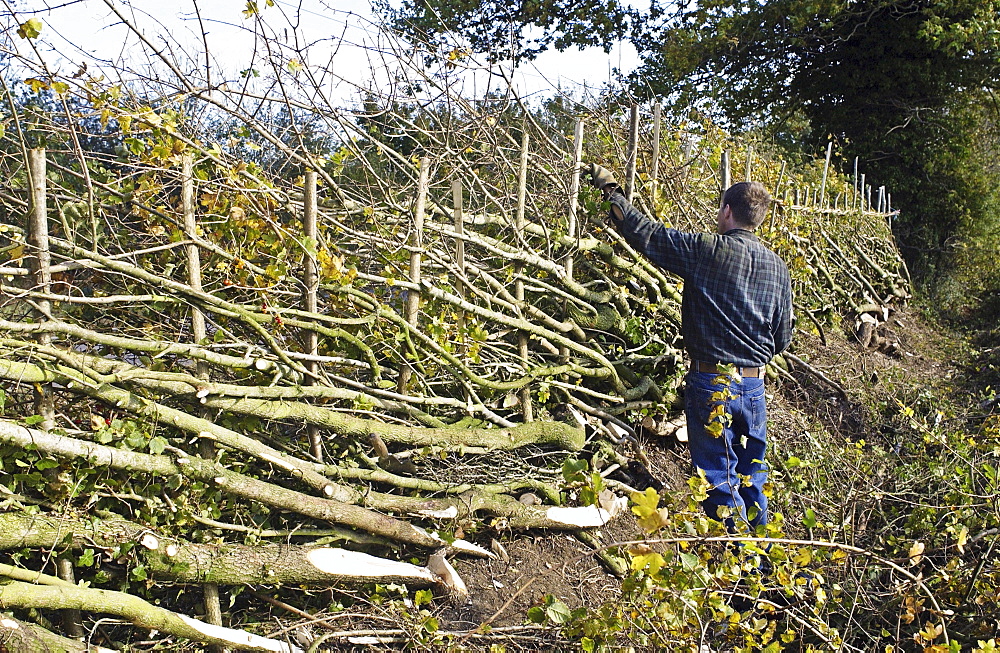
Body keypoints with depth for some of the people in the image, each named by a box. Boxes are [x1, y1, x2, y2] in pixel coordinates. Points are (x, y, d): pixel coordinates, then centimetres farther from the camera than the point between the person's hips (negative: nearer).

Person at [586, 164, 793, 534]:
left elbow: (646, 234, -8)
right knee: (751, 475, 20)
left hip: (712, 383, -6)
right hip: (754, 385, 6)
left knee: (718, 476, 6)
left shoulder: (707, 251, -14)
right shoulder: (777, 266, 3)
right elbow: (782, 337, 8)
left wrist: (610, 189, 4)